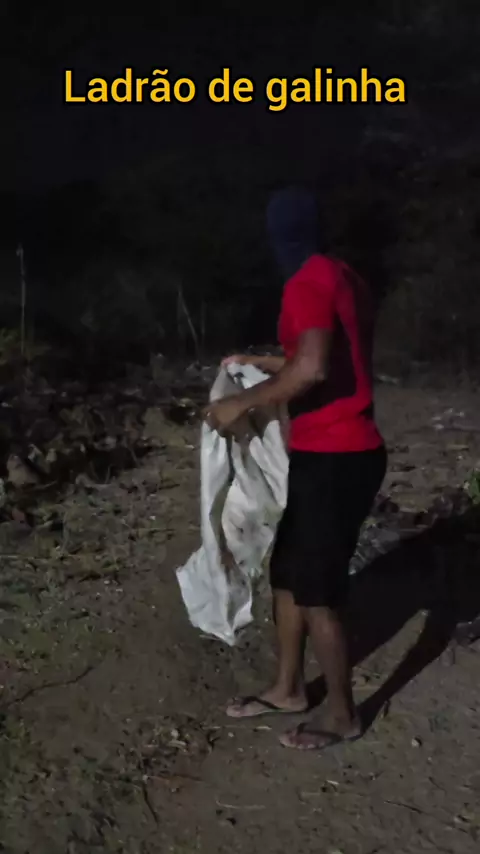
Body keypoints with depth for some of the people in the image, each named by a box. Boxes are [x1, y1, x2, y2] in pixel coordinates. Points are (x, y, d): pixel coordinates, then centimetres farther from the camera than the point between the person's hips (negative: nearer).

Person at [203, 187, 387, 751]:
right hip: (340, 453, 10)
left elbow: (313, 368, -31)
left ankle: (341, 715, 19)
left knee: (317, 593, 3)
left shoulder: (307, 284, -16)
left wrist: (244, 403, -21)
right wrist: (261, 364, 30)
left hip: (333, 459, -10)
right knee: (288, 575, 18)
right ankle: (288, 689, 32)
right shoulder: (344, 279, 14)